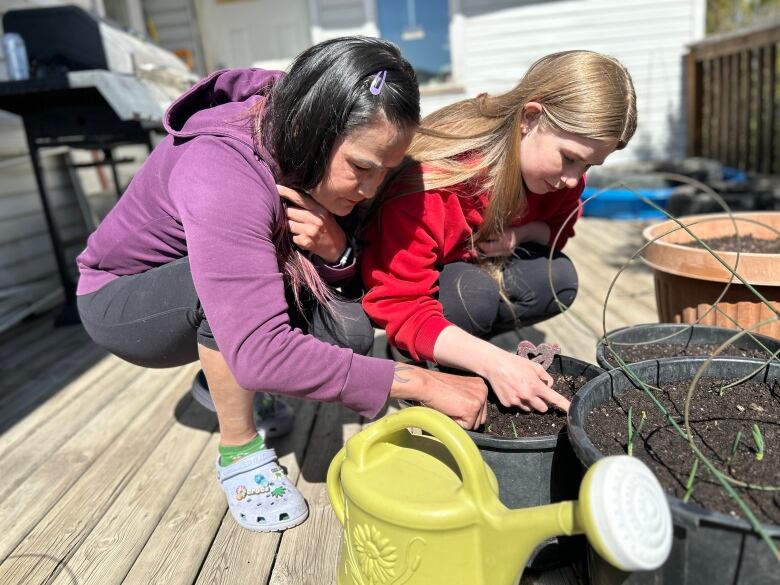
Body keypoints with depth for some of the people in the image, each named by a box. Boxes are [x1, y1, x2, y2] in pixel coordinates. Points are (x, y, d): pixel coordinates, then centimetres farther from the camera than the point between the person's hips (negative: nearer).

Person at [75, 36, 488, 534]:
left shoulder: (328, 158, -15)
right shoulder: (222, 174, -37)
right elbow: (259, 355, -44)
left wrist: (334, 249, -31)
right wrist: (422, 383, -41)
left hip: (210, 307, 6)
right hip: (120, 302, -5)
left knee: (344, 331, -17)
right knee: (242, 281, -36)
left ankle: (221, 375, 11)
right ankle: (240, 452, -13)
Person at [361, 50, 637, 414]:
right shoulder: (429, 177, -36)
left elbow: (559, 226, 4)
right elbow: (400, 306, -35)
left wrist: (521, 235, -22)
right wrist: (494, 362, -46)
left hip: (479, 267, 6)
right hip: (387, 278, -5)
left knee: (558, 279, -18)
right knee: (474, 294, -35)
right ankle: (413, 360, -7)